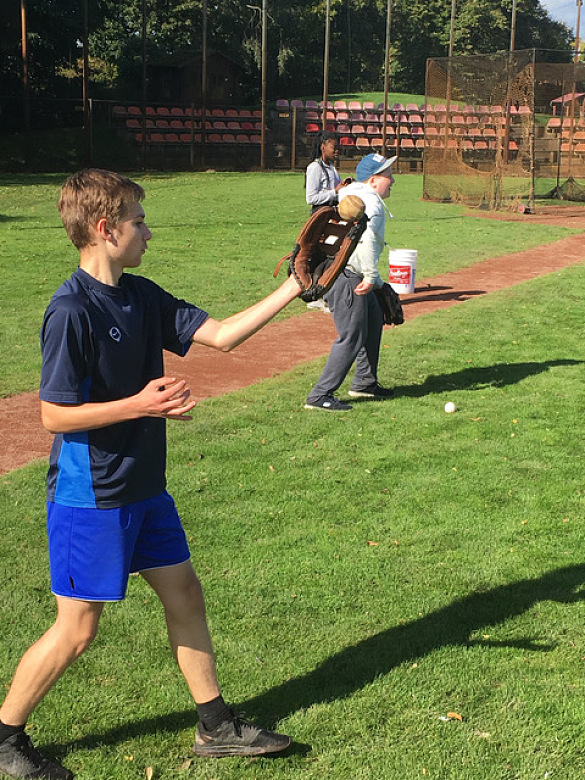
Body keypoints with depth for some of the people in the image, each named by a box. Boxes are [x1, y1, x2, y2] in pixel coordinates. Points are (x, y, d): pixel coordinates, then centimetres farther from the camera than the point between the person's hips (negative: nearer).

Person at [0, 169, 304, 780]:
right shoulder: (72, 310, -20)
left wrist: (292, 289, -1)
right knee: (78, 629, 3)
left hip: (143, 488, 8)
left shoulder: (142, 296, 5)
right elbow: (54, 414, -19)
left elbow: (220, 335, 3)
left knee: (184, 594, 14)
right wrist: (140, 405, -25)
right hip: (89, 499, -8)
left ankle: (216, 727, 30)